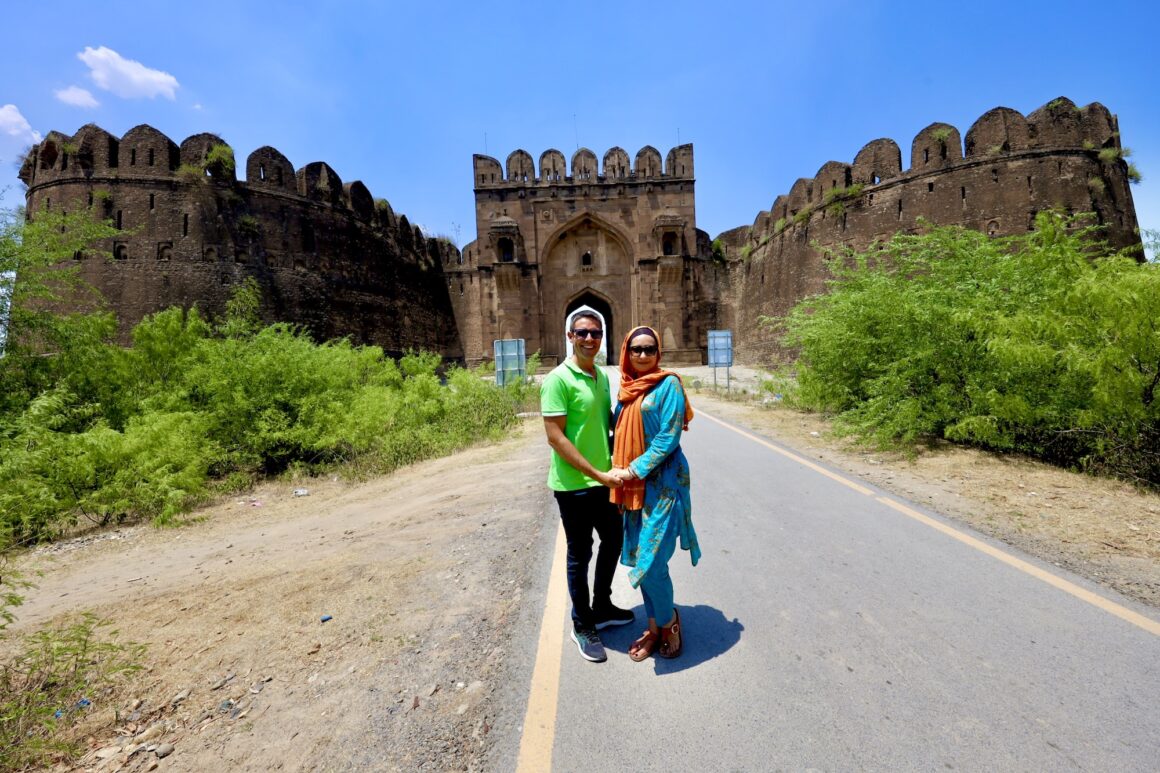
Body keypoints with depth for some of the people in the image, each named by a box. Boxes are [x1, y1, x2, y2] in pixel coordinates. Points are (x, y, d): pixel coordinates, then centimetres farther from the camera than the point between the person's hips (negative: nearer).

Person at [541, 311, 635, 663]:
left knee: (613, 542, 21)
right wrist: (597, 474, -21)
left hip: (606, 480, 8)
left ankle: (602, 607, 44)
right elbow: (555, 436, -20)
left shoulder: (603, 377, 7)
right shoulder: (558, 379, -16)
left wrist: (614, 467, 6)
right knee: (580, 554, 8)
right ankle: (583, 625, 30)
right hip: (574, 485, -7)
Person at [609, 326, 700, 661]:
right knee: (638, 558, 13)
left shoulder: (668, 384, -9)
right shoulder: (626, 389, 10)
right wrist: (618, 472, 5)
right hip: (632, 487, 7)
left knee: (650, 562, -6)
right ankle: (654, 628, 32)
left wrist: (634, 471, -17)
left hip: (663, 483, -6)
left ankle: (669, 619, 23)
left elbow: (669, 437, -15)